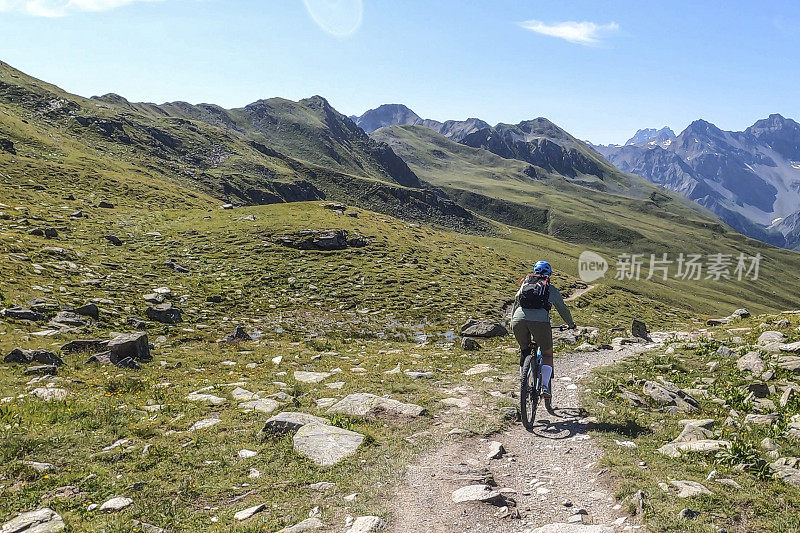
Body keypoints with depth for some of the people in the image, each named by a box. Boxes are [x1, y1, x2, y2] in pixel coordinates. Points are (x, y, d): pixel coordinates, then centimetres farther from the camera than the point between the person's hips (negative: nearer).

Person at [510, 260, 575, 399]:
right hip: (540, 321, -2)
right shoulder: (551, 289, 21)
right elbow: (563, 309, 32)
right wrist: (571, 324, 48)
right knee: (547, 354, 15)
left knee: (524, 351, 26)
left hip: (519, 320, 2)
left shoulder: (524, 285, 28)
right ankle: (545, 386, -2)